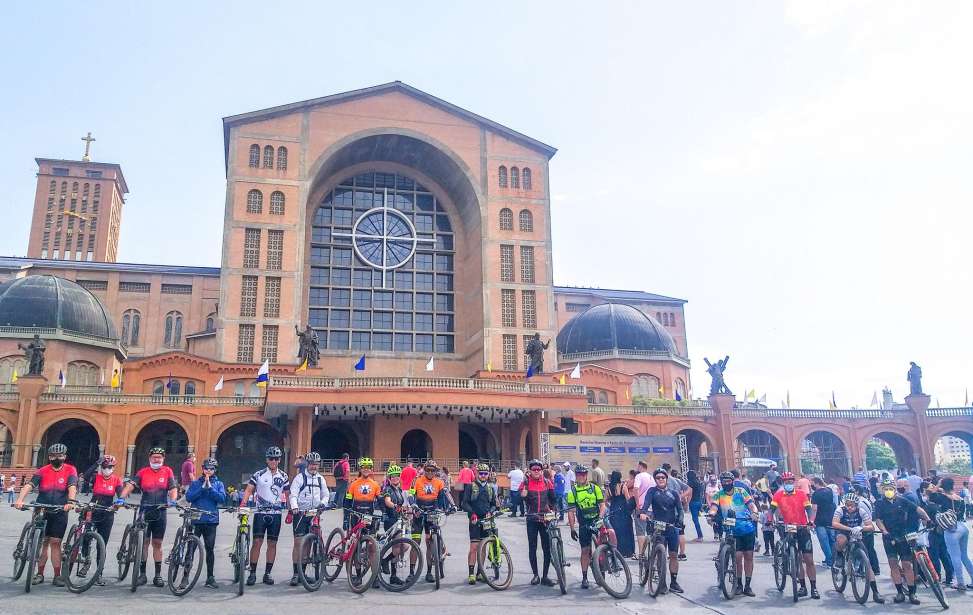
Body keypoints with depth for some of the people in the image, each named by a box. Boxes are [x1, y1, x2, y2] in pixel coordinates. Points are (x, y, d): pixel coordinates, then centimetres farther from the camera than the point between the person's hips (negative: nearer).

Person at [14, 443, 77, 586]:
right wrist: (19, 500, -30)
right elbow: (29, 485, -13)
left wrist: (70, 502, -34)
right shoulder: (42, 471, 0)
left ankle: (57, 576, 7)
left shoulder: (70, 470, -2)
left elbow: (72, 487, -16)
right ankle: (39, 574, 17)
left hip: (60, 513, -1)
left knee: (55, 543, -1)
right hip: (41, 511, 1)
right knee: (42, 542, 4)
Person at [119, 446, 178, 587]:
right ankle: (142, 574, 10)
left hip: (160, 512, 0)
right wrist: (121, 498, -27)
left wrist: (172, 501, -24)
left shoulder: (168, 472, 1)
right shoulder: (142, 472, 1)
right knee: (144, 542, 1)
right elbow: (130, 485, -10)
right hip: (144, 511, 0)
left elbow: (173, 488, -6)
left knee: (157, 543, 7)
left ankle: (158, 575, 13)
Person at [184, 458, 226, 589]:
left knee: (210, 549, 6)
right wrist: (203, 487, -12)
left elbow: (222, 498, -6)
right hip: (196, 520, -1)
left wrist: (210, 487, -12)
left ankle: (210, 577, 15)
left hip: (211, 521, 1)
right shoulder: (195, 483, 8)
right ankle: (185, 577, 4)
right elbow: (188, 497, -6)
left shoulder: (218, 483, 9)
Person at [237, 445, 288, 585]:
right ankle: (252, 573, 4)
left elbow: (287, 494, 12)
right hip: (260, 512, -2)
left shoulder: (283, 476, 7)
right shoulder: (259, 474, -1)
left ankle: (267, 573, 13)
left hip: (276, 514, 2)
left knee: (272, 544, 5)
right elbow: (248, 490, -5)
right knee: (257, 542, -6)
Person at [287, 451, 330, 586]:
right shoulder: (300, 477, -3)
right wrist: (294, 507, -28)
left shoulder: (320, 479, 11)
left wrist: (322, 503, -5)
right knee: (298, 542, -9)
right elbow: (293, 494, -11)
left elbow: (326, 495, 16)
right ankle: (296, 573, -4)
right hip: (300, 513, -4)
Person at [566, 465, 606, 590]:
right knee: (585, 550, -1)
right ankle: (584, 578, 10)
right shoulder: (572, 492, 1)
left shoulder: (595, 488, 2)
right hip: (584, 524, 0)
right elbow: (571, 511, 0)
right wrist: (572, 529, -6)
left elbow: (602, 505, 0)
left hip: (597, 520, 0)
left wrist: (600, 517, -17)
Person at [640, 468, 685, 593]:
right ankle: (662, 582, 8)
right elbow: (646, 503, -13)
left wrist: (679, 521, -14)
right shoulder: (652, 491, 4)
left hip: (672, 527, 2)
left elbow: (680, 509, 4)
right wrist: (642, 512, -34)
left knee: (674, 555, 3)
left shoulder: (674, 492, 10)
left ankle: (673, 582, 13)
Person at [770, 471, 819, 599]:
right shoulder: (778, 495, -1)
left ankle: (814, 588, 5)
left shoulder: (802, 493, -3)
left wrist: (810, 522, -25)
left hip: (803, 529, -1)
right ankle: (803, 587, 16)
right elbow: (772, 509, -4)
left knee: (809, 560, -1)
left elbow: (808, 509, -8)